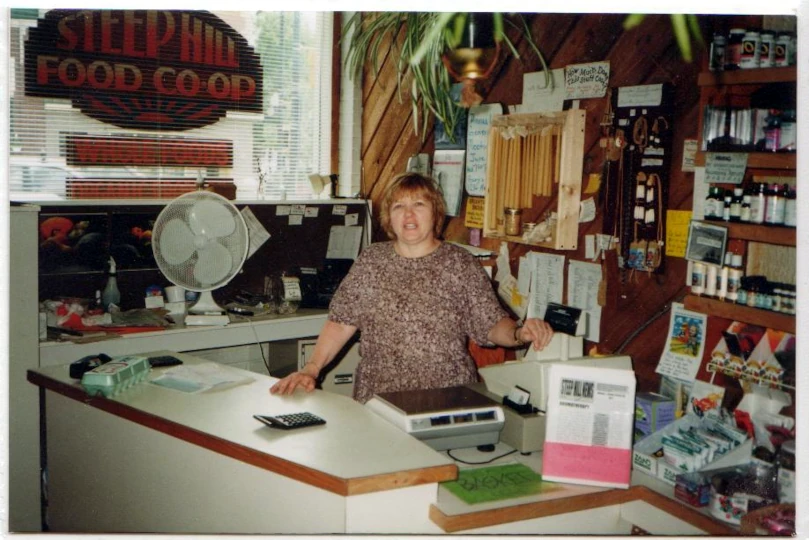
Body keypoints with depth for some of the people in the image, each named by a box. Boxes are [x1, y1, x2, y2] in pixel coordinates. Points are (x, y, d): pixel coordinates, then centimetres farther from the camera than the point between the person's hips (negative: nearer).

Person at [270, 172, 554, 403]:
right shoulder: (371, 260, 10)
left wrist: (520, 333, -18)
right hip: (378, 401, 1)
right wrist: (311, 369, -2)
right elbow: (341, 321, 8)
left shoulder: (461, 264, 4)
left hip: (449, 402, -1)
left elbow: (492, 325, 2)